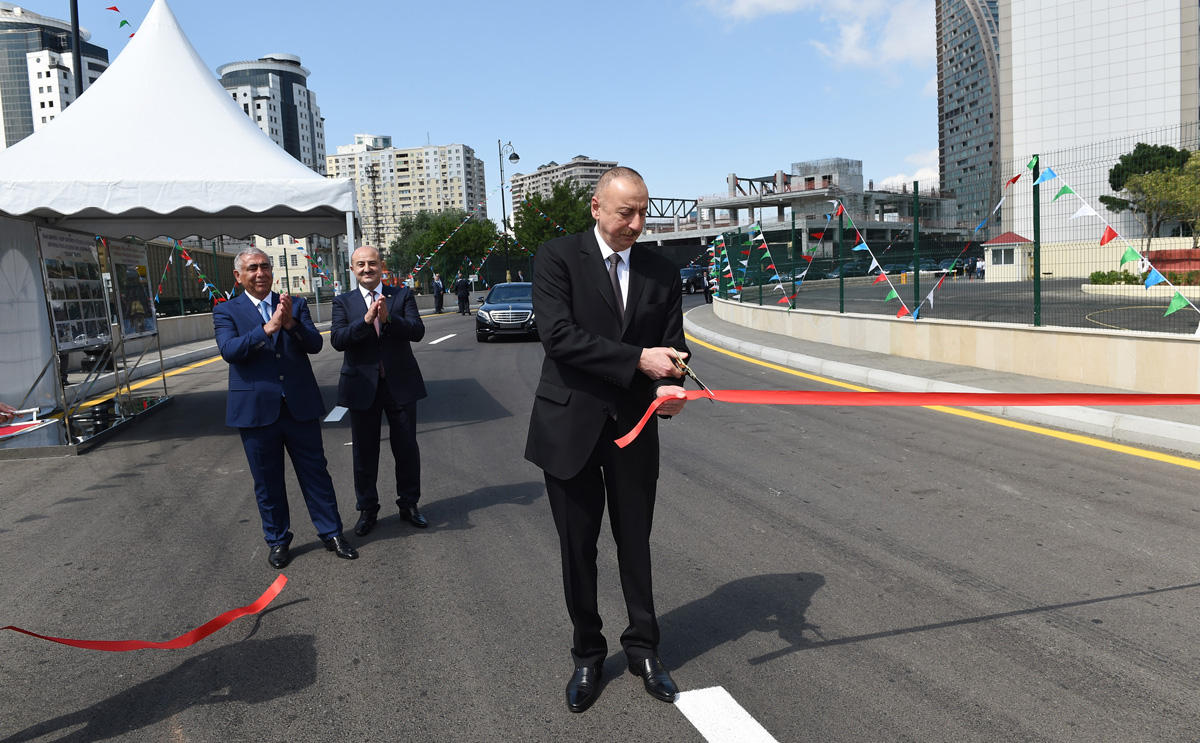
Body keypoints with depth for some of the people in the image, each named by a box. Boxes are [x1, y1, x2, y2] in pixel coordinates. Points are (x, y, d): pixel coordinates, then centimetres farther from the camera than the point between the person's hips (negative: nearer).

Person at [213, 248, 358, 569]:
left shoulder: (296, 304, 7)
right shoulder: (226, 311, 2)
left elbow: (315, 344, -4)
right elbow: (229, 350, -15)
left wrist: (291, 323, -22)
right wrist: (268, 327, -26)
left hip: (300, 406, 1)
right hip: (256, 408, -1)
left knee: (315, 472, 7)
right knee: (267, 482, 10)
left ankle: (331, 533, 20)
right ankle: (278, 540, 26)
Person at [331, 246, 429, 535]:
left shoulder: (402, 295, 2)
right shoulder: (343, 302, 3)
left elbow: (417, 331, -10)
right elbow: (337, 340, -12)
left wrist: (389, 318, -26)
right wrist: (366, 320, -26)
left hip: (400, 384, 0)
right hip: (363, 386, 0)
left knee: (407, 448, 9)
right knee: (365, 452, 9)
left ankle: (409, 504, 26)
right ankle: (367, 509, 24)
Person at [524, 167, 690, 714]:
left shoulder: (662, 272, 5)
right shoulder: (558, 258, -7)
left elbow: (672, 346, 2)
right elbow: (558, 335, -19)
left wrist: (667, 387, -21)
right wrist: (636, 360, -25)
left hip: (633, 428, 3)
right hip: (571, 427, -2)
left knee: (635, 545, 13)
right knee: (578, 549, 11)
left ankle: (643, 649, 33)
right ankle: (587, 656, 30)